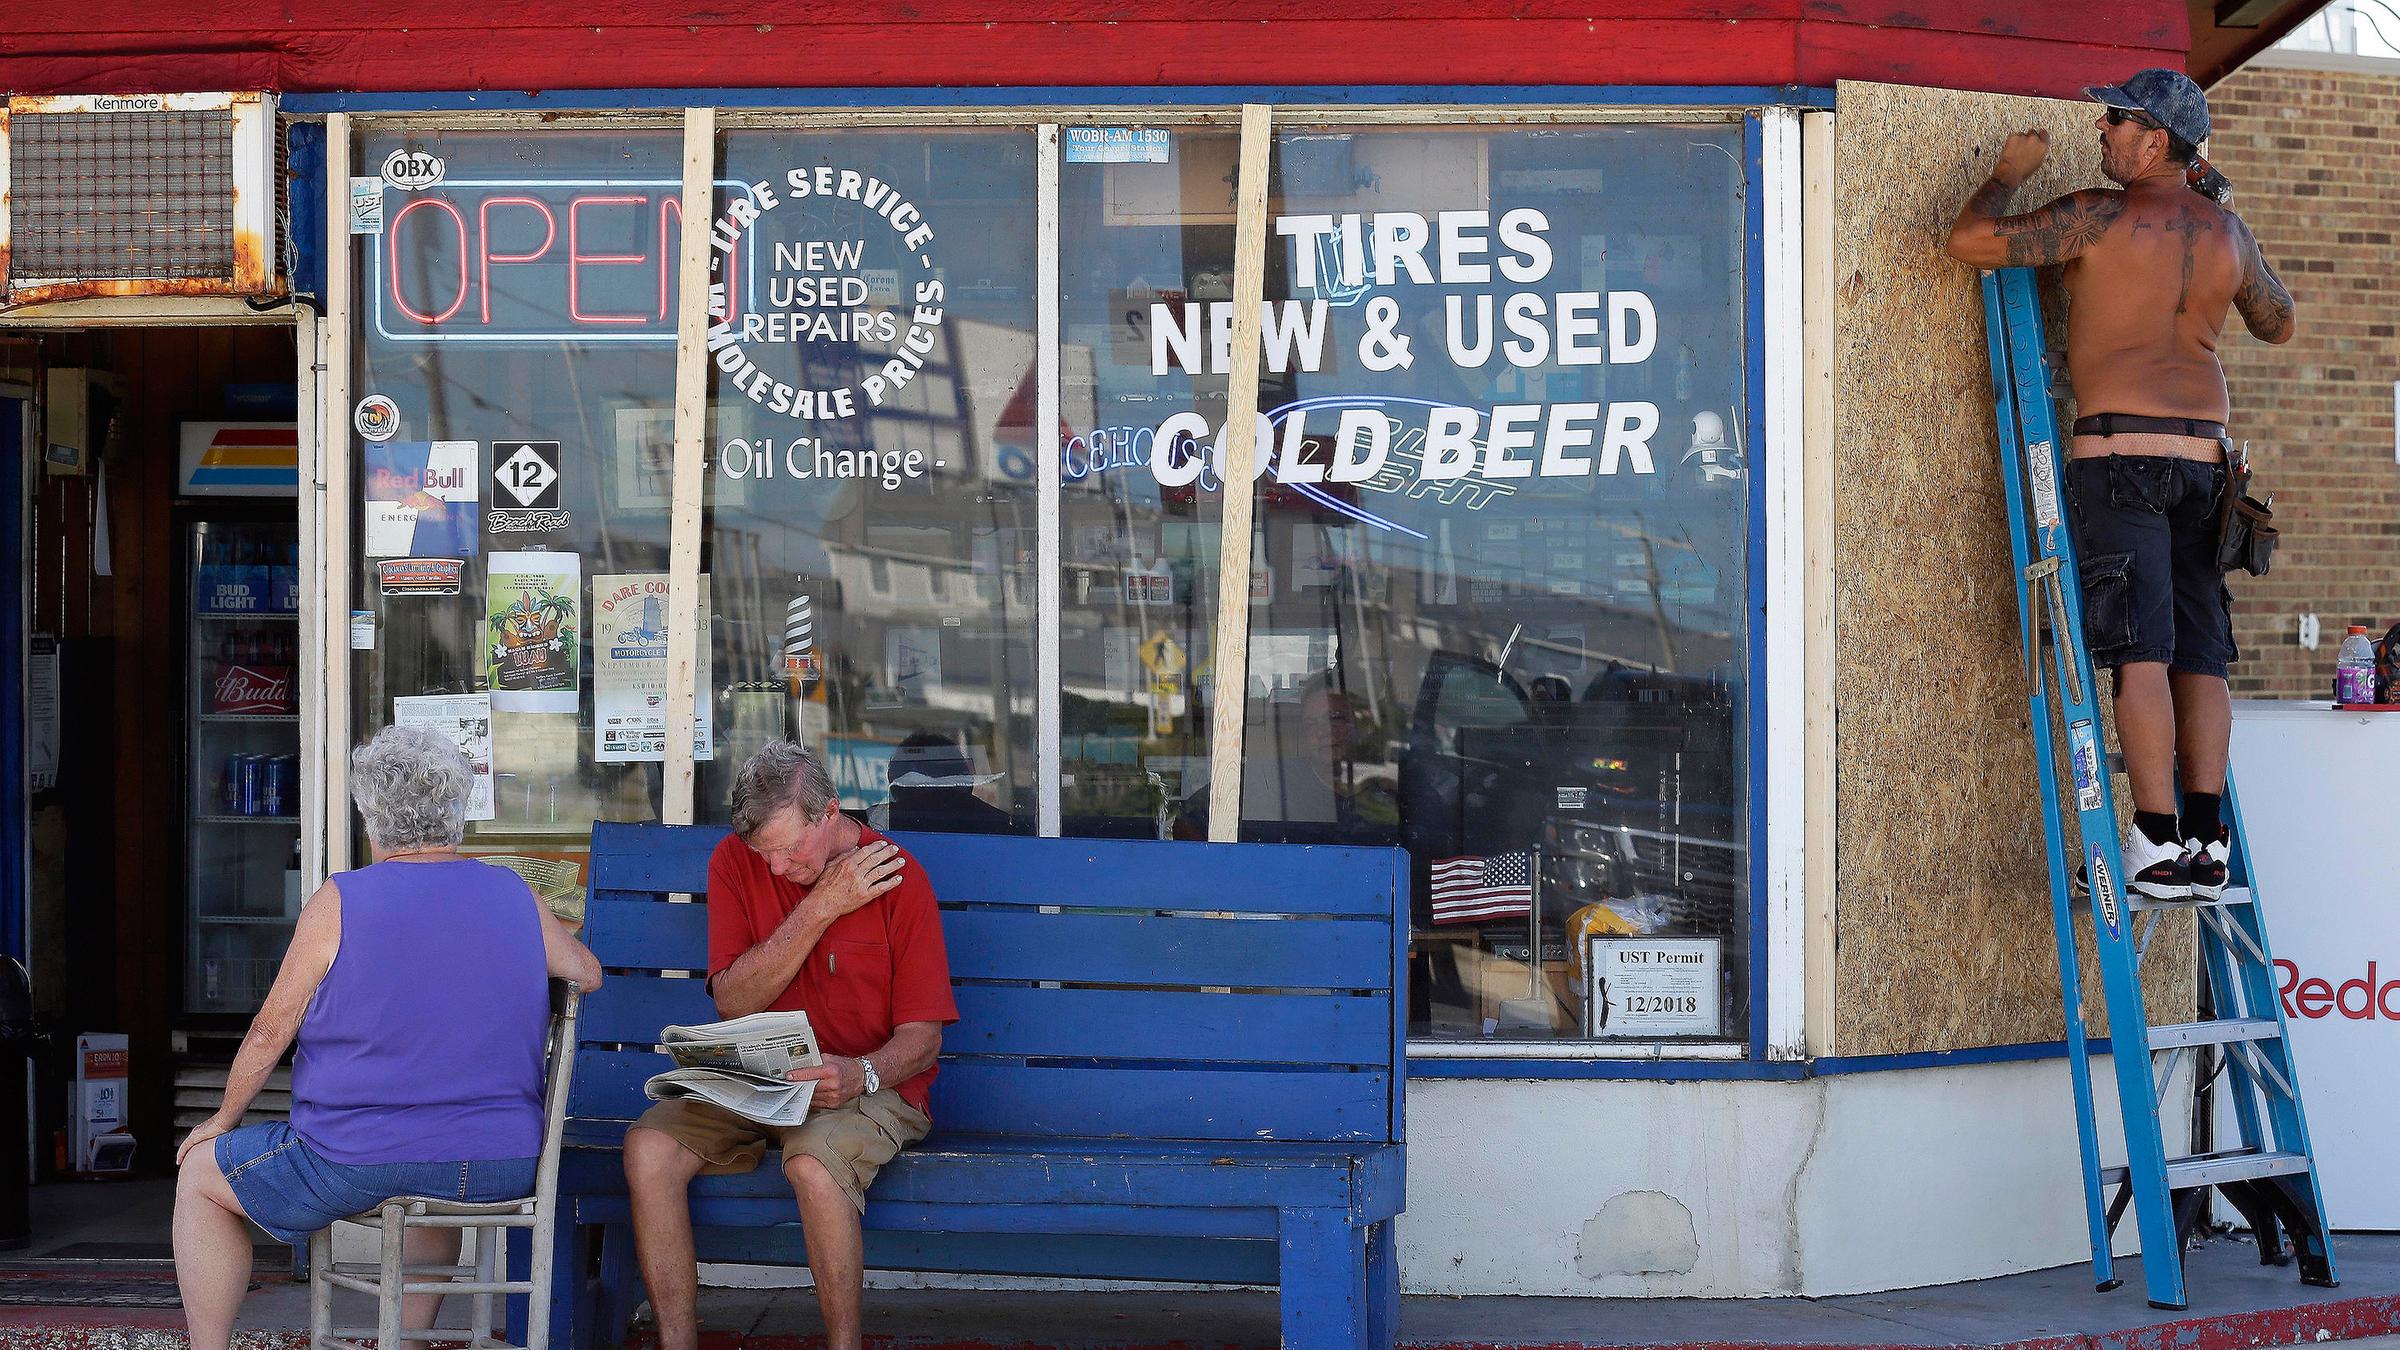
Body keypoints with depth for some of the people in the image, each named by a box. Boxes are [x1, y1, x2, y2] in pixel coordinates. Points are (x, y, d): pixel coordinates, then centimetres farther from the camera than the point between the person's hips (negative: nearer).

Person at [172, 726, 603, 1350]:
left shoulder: (338, 902, -8)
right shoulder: (516, 896, 3)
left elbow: (270, 1032, -3)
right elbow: (587, 974, 18)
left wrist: (224, 1120, 13)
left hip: (361, 1159, -4)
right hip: (501, 1169, 5)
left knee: (200, 1175, 19)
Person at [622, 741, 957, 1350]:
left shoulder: (896, 877, -9)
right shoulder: (735, 861, 0)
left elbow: (922, 1037, -9)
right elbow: (734, 1002, -10)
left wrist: (860, 1073, -31)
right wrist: (822, 906, -16)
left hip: (871, 1087, -4)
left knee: (814, 1165, -37)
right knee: (649, 1145, -23)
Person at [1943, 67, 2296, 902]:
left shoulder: (2103, 219, -7)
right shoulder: (2225, 231, 11)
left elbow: (1969, 241, -10)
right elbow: (2278, 325, 28)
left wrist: (2010, 173, 9)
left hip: (2121, 452, -6)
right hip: (2204, 455, 6)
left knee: (2141, 651, -10)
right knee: (2198, 654, 6)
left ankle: (2157, 846, -14)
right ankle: (2205, 843, 3)